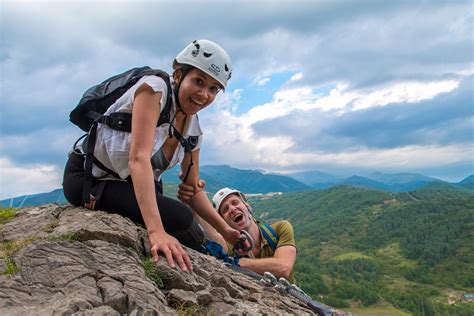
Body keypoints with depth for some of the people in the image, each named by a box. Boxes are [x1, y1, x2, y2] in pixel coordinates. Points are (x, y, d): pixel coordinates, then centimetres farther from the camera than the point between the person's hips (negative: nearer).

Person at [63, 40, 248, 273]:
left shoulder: (193, 130, -2)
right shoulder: (154, 88, -23)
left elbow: (193, 190, 5)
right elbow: (139, 159, -35)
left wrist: (225, 231, -7)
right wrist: (156, 230, -46)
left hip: (130, 184, 7)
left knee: (195, 244, -5)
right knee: (180, 218, -24)